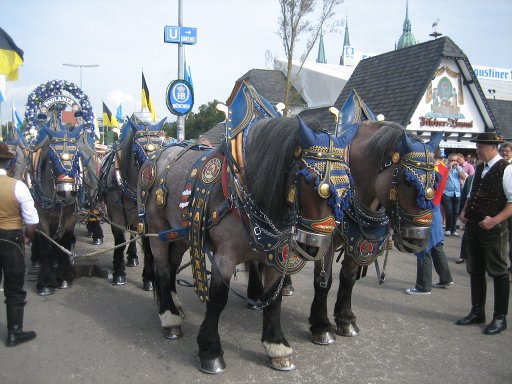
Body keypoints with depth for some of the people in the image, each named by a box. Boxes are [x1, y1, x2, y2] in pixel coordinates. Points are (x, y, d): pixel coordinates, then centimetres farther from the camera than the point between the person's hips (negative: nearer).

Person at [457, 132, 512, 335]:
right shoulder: (479, 168, 13)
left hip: (493, 230, -8)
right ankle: (477, 312, 28)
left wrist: (494, 220, -23)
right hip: (474, 228, 8)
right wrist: (464, 212, 7)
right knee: (475, 271, 14)